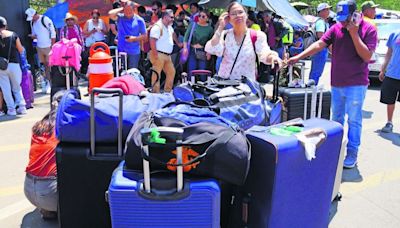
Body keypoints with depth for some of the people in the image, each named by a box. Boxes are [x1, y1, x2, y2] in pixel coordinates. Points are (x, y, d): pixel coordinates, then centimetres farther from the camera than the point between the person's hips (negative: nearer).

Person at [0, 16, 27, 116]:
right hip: (14, 64, 1)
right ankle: (21, 106, 9)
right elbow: (21, 50, 3)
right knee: (17, 88, 15)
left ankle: (11, 109, 8)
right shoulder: (13, 35, -2)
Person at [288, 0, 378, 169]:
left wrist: (354, 34, -18)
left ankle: (352, 153, 9)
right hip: (336, 83, 5)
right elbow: (319, 44, -5)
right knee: (336, 118, 14)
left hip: (356, 84, -4)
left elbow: (367, 56, -14)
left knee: (354, 120, -1)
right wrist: (298, 57, -16)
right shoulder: (336, 28, 2)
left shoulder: (368, 29, -8)